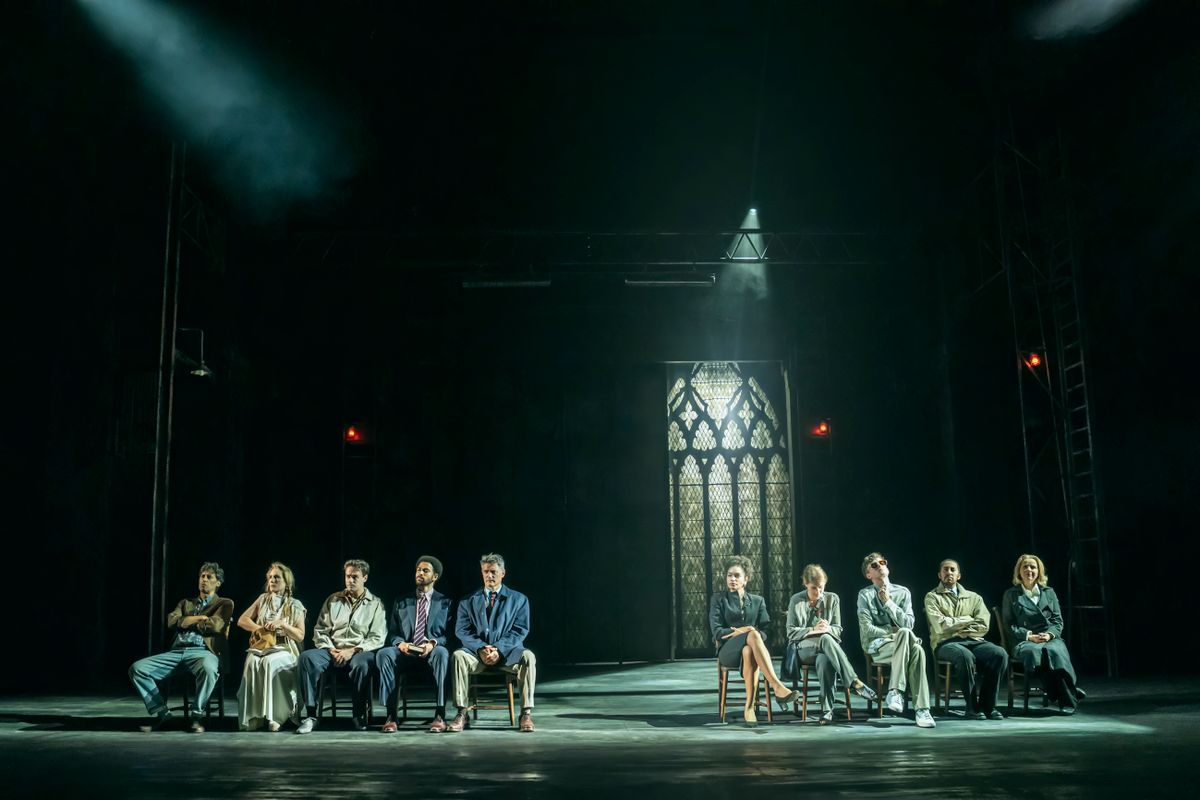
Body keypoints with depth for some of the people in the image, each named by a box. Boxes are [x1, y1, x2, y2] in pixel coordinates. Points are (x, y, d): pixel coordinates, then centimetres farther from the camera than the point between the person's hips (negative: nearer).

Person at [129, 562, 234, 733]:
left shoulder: (224, 604, 16)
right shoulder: (185, 603, 29)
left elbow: (215, 625, -5)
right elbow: (171, 622, 10)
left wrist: (187, 621, 8)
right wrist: (199, 618, 2)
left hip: (203, 652, -5)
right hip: (176, 652, 5)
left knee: (208, 669, -42)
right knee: (137, 668, -15)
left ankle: (197, 716, -21)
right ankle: (161, 714, -8)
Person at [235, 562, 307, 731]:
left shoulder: (295, 606, 8)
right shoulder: (263, 599, 17)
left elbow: (300, 636, 2)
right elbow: (242, 620, 15)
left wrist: (282, 624, -12)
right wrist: (260, 629, -2)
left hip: (284, 649, -2)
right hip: (260, 646, 2)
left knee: (270, 662, -38)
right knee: (252, 662, -35)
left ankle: (274, 716, -38)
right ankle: (253, 716, -35)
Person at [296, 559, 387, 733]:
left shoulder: (375, 604, 10)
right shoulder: (333, 600, 18)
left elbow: (377, 638, 1)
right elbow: (320, 630, 16)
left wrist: (353, 650, -12)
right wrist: (330, 649, -3)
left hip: (359, 652, -3)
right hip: (332, 651, 3)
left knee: (362, 664, -39)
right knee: (307, 657, -28)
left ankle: (359, 715, -21)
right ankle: (311, 715, -26)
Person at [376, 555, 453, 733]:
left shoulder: (445, 603, 14)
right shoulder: (401, 603, 20)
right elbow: (393, 633, 14)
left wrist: (433, 643, -15)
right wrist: (400, 643, -9)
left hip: (433, 651, -2)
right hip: (405, 652, 2)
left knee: (442, 653, -38)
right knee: (384, 654, -31)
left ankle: (440, 716, -36)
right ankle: (391, 716, -31)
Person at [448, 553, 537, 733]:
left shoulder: (518, 599, 11)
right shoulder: (468, 601, 15)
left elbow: (520, 631, 0)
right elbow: (462, 630, 3)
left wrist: (498, 649, -17)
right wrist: (480, 649, -16)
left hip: (507, 653, -1)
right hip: (477, 652, 1)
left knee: (528, 657, -33)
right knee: (458, 655, -31)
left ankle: (526, 714, -27)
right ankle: (462, 714, -27)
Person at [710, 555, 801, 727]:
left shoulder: (757, 601, 19)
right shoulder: (719, 599, 13)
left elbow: (766, 630, 9)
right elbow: (716, 631, 2)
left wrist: (738, 632, -8)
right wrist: (744, 631, -13)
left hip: (749, 648, 2)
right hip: (728, 651, -2)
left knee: (749, 651, -42)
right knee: (753, 635, -38)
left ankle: (749, 707, -44)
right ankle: (777, 687, -52)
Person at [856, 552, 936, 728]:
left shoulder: (903, 592, 12)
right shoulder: (865, 595, 3)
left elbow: (908, 624, -1)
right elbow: (867, 629, -6)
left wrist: (888, 603, -5)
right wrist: (895, 632, -4)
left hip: (900, 645, 3)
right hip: (876, 646, -3)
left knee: (917, 650, -35)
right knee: (905, 634, -35)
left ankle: (922, 709, -37)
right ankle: (896, 691, -36)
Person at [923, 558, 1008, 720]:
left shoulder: (974, 597, 19)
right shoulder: (932, 597, 9)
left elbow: (983, 626, 5)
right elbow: (941, 626, -7)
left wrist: (955, 625, -2)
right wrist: (968, 620, 2)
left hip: (973, 641, 4)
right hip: (946, 643, -4)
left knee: (1000, 654, -25)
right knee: (965, 656, -37)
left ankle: (987, 705, -16)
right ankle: (972, 707, -24)